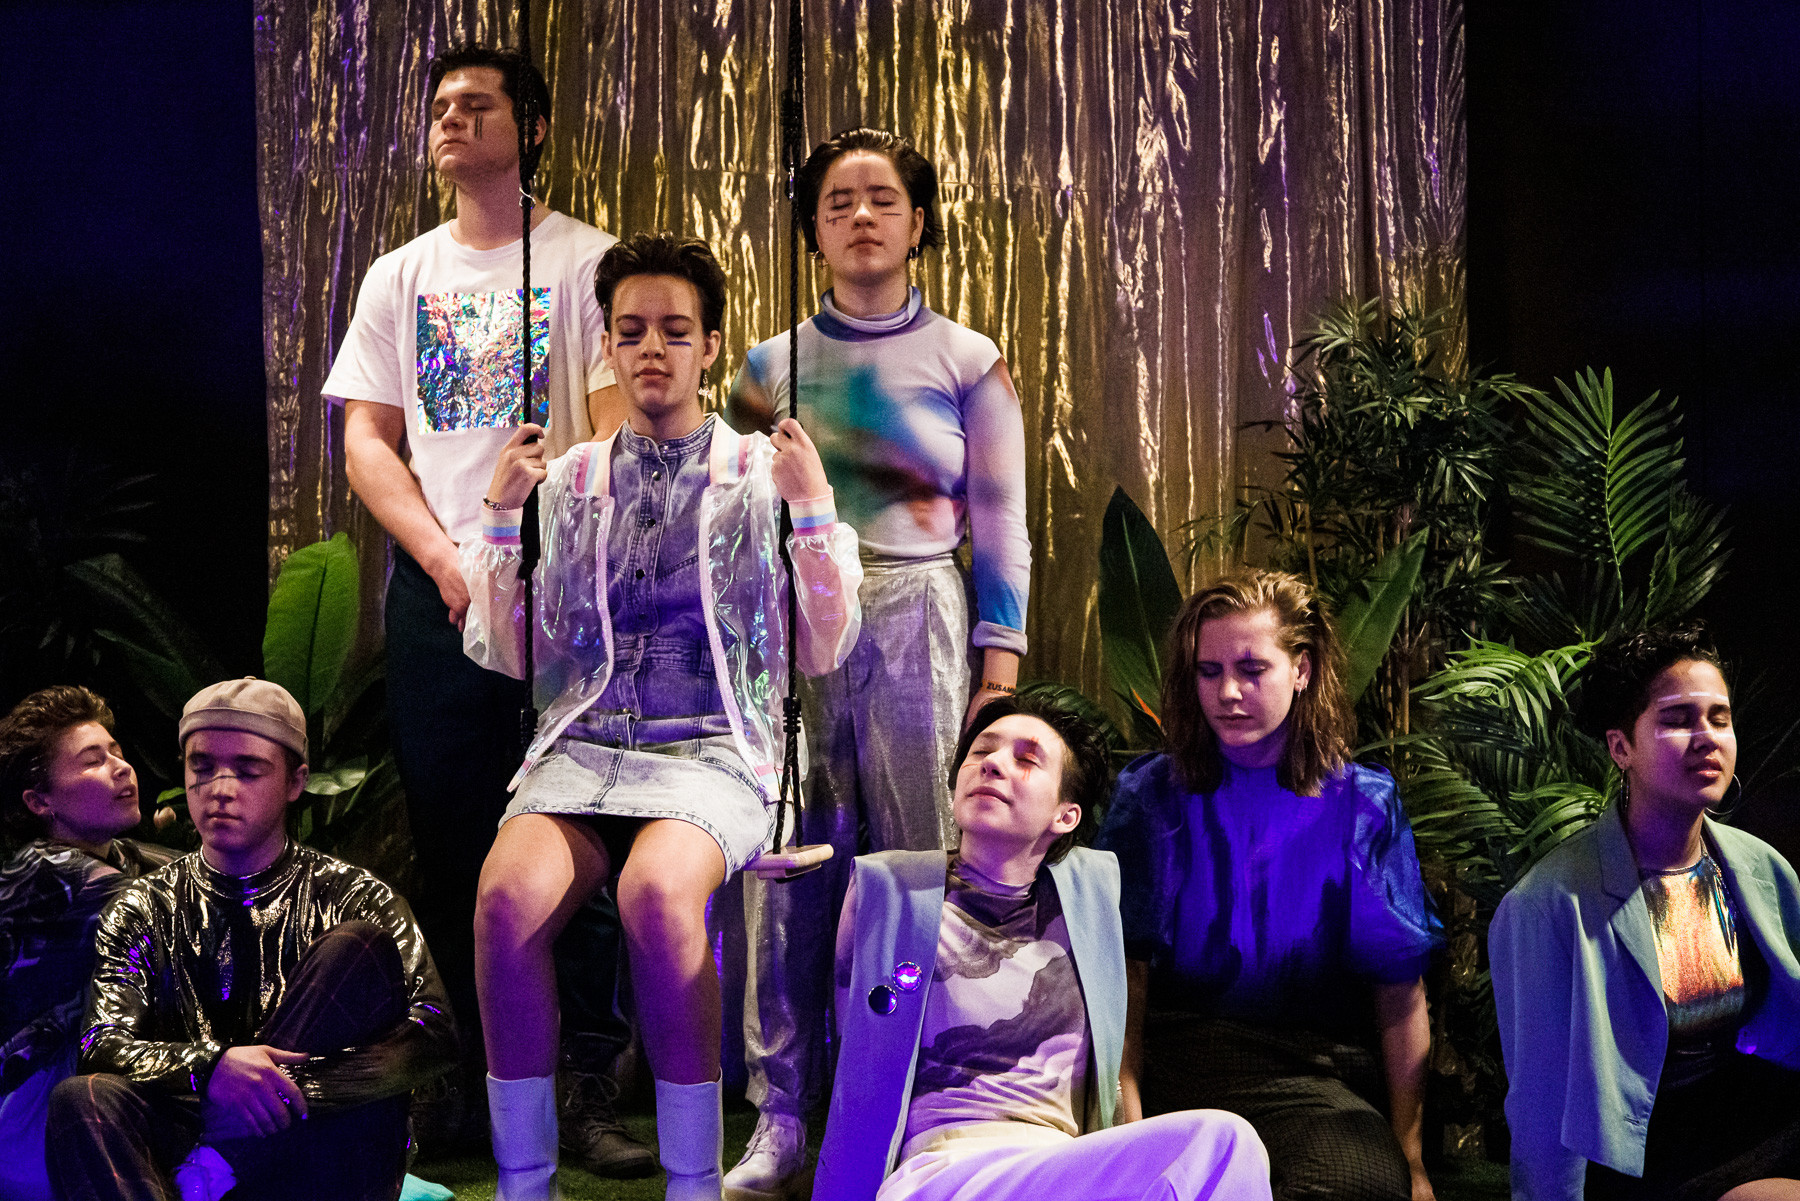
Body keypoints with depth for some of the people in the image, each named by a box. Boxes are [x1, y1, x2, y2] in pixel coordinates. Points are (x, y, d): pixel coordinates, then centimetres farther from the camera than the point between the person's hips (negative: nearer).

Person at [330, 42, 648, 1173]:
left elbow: (620, 435, -2)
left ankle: (591, 1089, 2)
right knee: (454, 844, 5)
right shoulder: (400, 276, 16)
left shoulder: (589, 260, 4)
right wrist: (447, 561, -3)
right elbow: (368, 437, 11)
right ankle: (481, 1079, 15)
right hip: (435, 586, 4)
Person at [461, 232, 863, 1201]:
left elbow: (822, 652, 5)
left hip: (714, 750, -2)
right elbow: (512, 654, 14)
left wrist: (814, 509, -6)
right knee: (508, 897, -30)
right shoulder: (570, 476, 17)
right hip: (583, 745, 2)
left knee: (657, 893, -35)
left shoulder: (762, 469, 11)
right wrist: (502, 515, 3)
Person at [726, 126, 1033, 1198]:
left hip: (918, 629, -1)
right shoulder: (773, 365, 11)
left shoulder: (970, 364, 6)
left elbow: (1001, 524, 5)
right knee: (792, 870, 0)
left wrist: (1001, 660, -3)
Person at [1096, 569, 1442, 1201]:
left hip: (1326, 1071, 0)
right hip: (1179, 1062, 0)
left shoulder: (1364, 806, 9)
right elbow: (1124, 974, 1)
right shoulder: (1152, 796, 9)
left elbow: (1401, 995, 8)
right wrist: (1127, 1126, -12)